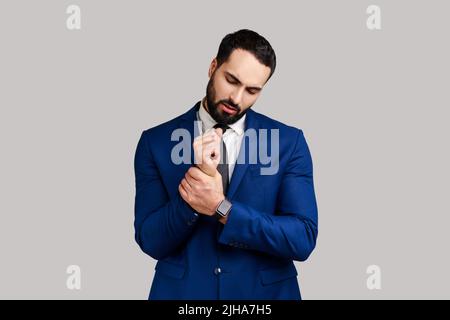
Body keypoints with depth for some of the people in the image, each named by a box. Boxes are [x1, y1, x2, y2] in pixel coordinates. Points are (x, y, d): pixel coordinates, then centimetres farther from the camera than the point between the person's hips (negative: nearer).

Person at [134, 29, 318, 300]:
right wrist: (203, 175, -24)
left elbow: (304, 239, -13)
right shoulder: (156, 142, -6)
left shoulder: (289, 142, -6)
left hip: (264, 292, 1)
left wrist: (220, 208, -23)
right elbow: (151, 242, -10)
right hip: (182, 292, 0)